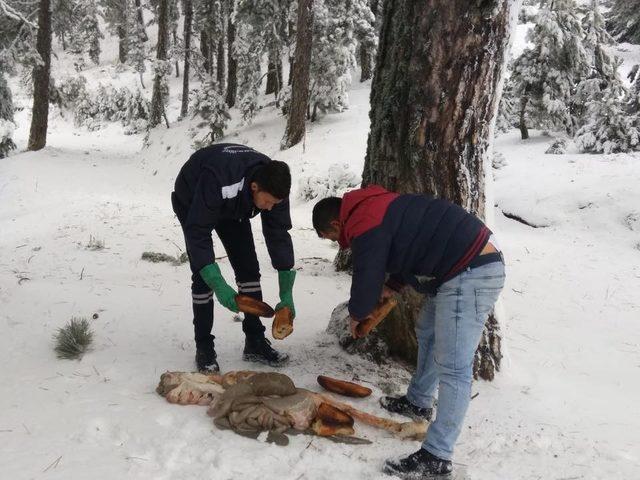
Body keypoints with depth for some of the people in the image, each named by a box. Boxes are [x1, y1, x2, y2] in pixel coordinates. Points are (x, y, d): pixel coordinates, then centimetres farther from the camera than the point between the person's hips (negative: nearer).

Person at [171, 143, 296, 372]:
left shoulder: (274, 186, -28)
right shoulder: (218, 181, -46)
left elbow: (279, 235, -22)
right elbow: (198, 235, -41)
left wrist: (286, 295, -25)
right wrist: (219, 286, -46)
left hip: (232, 207, 5)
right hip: (192, 203, -5)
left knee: (249, 267, -3)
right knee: (203, 275, -13)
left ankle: (255, 341, 6)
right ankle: (204, 347, -1)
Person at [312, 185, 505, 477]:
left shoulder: (363, 225, -13)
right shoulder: (374, 208, 18)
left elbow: (366, 279, -8)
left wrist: (356, 315, 12)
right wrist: (392, 286, 20)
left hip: (471, 274, -11)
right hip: (475, 264, 11)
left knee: (452, 367, -9)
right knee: (427, 332, 25)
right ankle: (418, 402, 42)